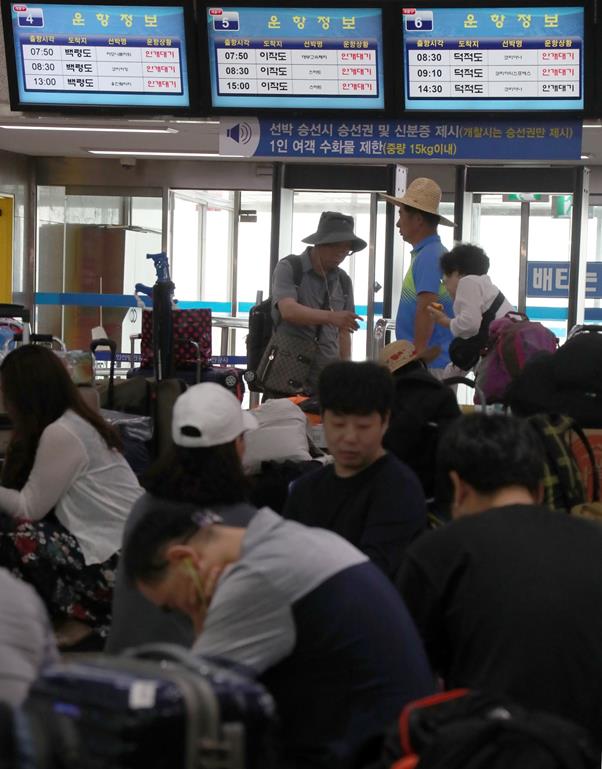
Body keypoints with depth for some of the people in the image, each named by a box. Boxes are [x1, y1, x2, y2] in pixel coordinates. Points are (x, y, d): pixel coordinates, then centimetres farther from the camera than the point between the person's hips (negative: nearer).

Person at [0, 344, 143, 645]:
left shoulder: (60, 434, -17)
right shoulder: (75, 423, 11)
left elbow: (28, 508, -12)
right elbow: (34, 502, 10)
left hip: (118, 562, -10)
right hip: (115, 546, 10)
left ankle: (82, 615, -2)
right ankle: (85, 609, 7)